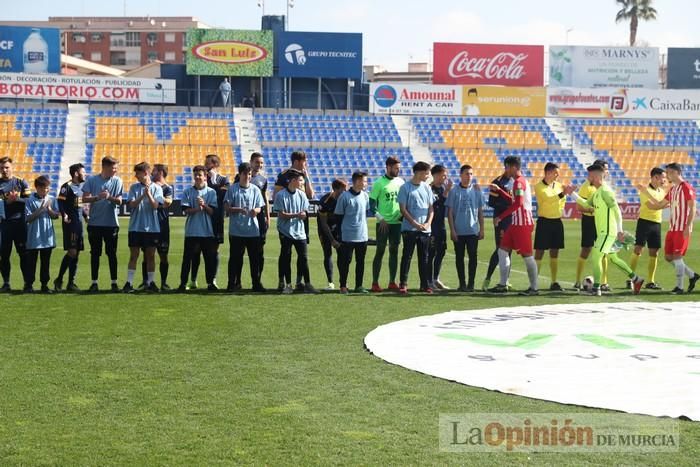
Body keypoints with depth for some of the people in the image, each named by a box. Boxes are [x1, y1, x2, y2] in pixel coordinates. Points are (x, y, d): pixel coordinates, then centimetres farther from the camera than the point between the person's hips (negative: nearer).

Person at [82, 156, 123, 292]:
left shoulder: (117, 181, 2)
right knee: (95, 253, 5)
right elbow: (85, 199, -3)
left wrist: (110, 197, -23)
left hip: (111, 223, 0)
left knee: (112, 253, 3)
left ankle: (114, 282, 10)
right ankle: (94, 282, 12)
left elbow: (119, 201, -2)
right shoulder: (92, 180, 0)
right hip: (94, 223, 0)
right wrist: (98, 197, -21)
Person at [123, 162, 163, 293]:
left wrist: (148, 194, -23)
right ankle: (129, 283, 2)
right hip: (135, 227, 1)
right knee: (133, 255, 1)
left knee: (151, 255, 4)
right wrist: (142, 196, -18)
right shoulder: (134, 187, 6)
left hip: (152, 227, -1)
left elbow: (155, 205, -8)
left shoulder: (156, 188, 2)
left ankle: (150, 282, 12)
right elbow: (131, 204, -5)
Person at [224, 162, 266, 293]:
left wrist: (255, 211, -13)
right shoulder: (232, 189, 0)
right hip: (236, 230, -2)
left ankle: (256, 284, 12)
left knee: (255, 258, 4)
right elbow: (226, 207, -3)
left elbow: (259, 208, 10)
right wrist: (238, 209, -19)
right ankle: (234, 283, 10)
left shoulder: (255, 190, 7)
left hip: (253, 230, 2)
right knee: (235, 258, 2)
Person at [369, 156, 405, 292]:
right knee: (380, 251, -2)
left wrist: (403, 214, 3)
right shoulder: (379, 183, -6)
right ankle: (375, 283, 3)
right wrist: (381, 219, -13)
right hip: (383, 223, -5)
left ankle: (392, 282, 13)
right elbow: (372, 203, -7)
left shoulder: (401, 182, 9)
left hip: (397, 222, 5)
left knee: (394, 251, 7)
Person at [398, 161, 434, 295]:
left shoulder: (427, 187, 10)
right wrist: (415, 224, -14)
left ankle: (425, 284, 13)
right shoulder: (406, 187, -5)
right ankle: (403, 284, 2)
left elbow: (431, 208, 12)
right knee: (407, 256, -2)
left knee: (424, 258, 7)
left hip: (425, 230, 5)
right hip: (409, 229, -4)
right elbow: (403, 209, -8)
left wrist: (428, 223, -4)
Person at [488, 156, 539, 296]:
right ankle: (503, 284, 10)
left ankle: (534, 288, 3)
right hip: (516, 223, 10)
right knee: (503, 251, 9)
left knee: (527, 255, -4)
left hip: (522, 224, -10)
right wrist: (499, 190, 25)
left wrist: (500, 217, -23)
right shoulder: (520, 181, 17)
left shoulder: (519, 182, -14)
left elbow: (518, 203, -25)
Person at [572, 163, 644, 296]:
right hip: (603, 231, 10)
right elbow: (586, 204, 20)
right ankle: (636, 279, 25)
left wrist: (620, 230, -21)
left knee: (596, 256, -12)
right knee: (613, 258, 17)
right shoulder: (597, 192, 12)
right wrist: (573, 193, 13)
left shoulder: (605, 191, -16)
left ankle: (596, 288, -9)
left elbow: (617, 210, -19)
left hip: (607, 232, -10)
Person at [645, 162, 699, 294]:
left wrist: (688, 227, -20)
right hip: (672, 228, 8)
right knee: (668, 256, 8)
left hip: (682, 229, -8)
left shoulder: (686, 187, -9)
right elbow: (659, 205, 25)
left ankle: (679, 287, -2)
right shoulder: (672, 189, 16)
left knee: (677, 257, -9)